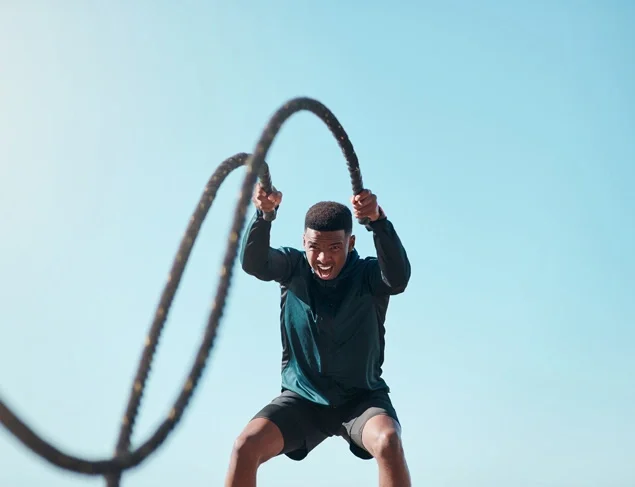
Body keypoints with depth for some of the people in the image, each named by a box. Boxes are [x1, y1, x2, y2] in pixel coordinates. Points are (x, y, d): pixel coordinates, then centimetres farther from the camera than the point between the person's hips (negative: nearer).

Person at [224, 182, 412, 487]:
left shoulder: (368, 275, -11)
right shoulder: (293, 267, -6)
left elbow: (399, 277, -34)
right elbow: (253, 262, -26)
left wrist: (378, 221, -52)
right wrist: (264, 213, -46)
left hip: (361, 397, -1)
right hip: (303, 397, 2)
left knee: (388, 441, -32)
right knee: (246, 446, -21)